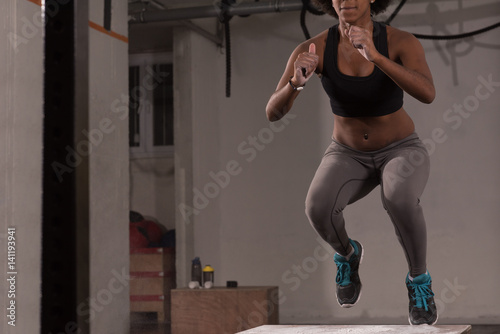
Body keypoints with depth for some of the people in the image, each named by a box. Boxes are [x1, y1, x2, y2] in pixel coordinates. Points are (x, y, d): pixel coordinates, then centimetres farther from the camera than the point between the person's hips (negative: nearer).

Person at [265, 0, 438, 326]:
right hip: (349, 157, 2)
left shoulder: (403, 41, -22)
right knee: (319, 208, -33)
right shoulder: (311, 49, -19)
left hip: (401, 152, -1)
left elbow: (427, 94, -40)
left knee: (399, 201, -39)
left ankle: (419, 280, -9)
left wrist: (375, 56, -53)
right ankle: (347, 252, 4)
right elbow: (273, 112, -25)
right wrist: (297, 82, -47)